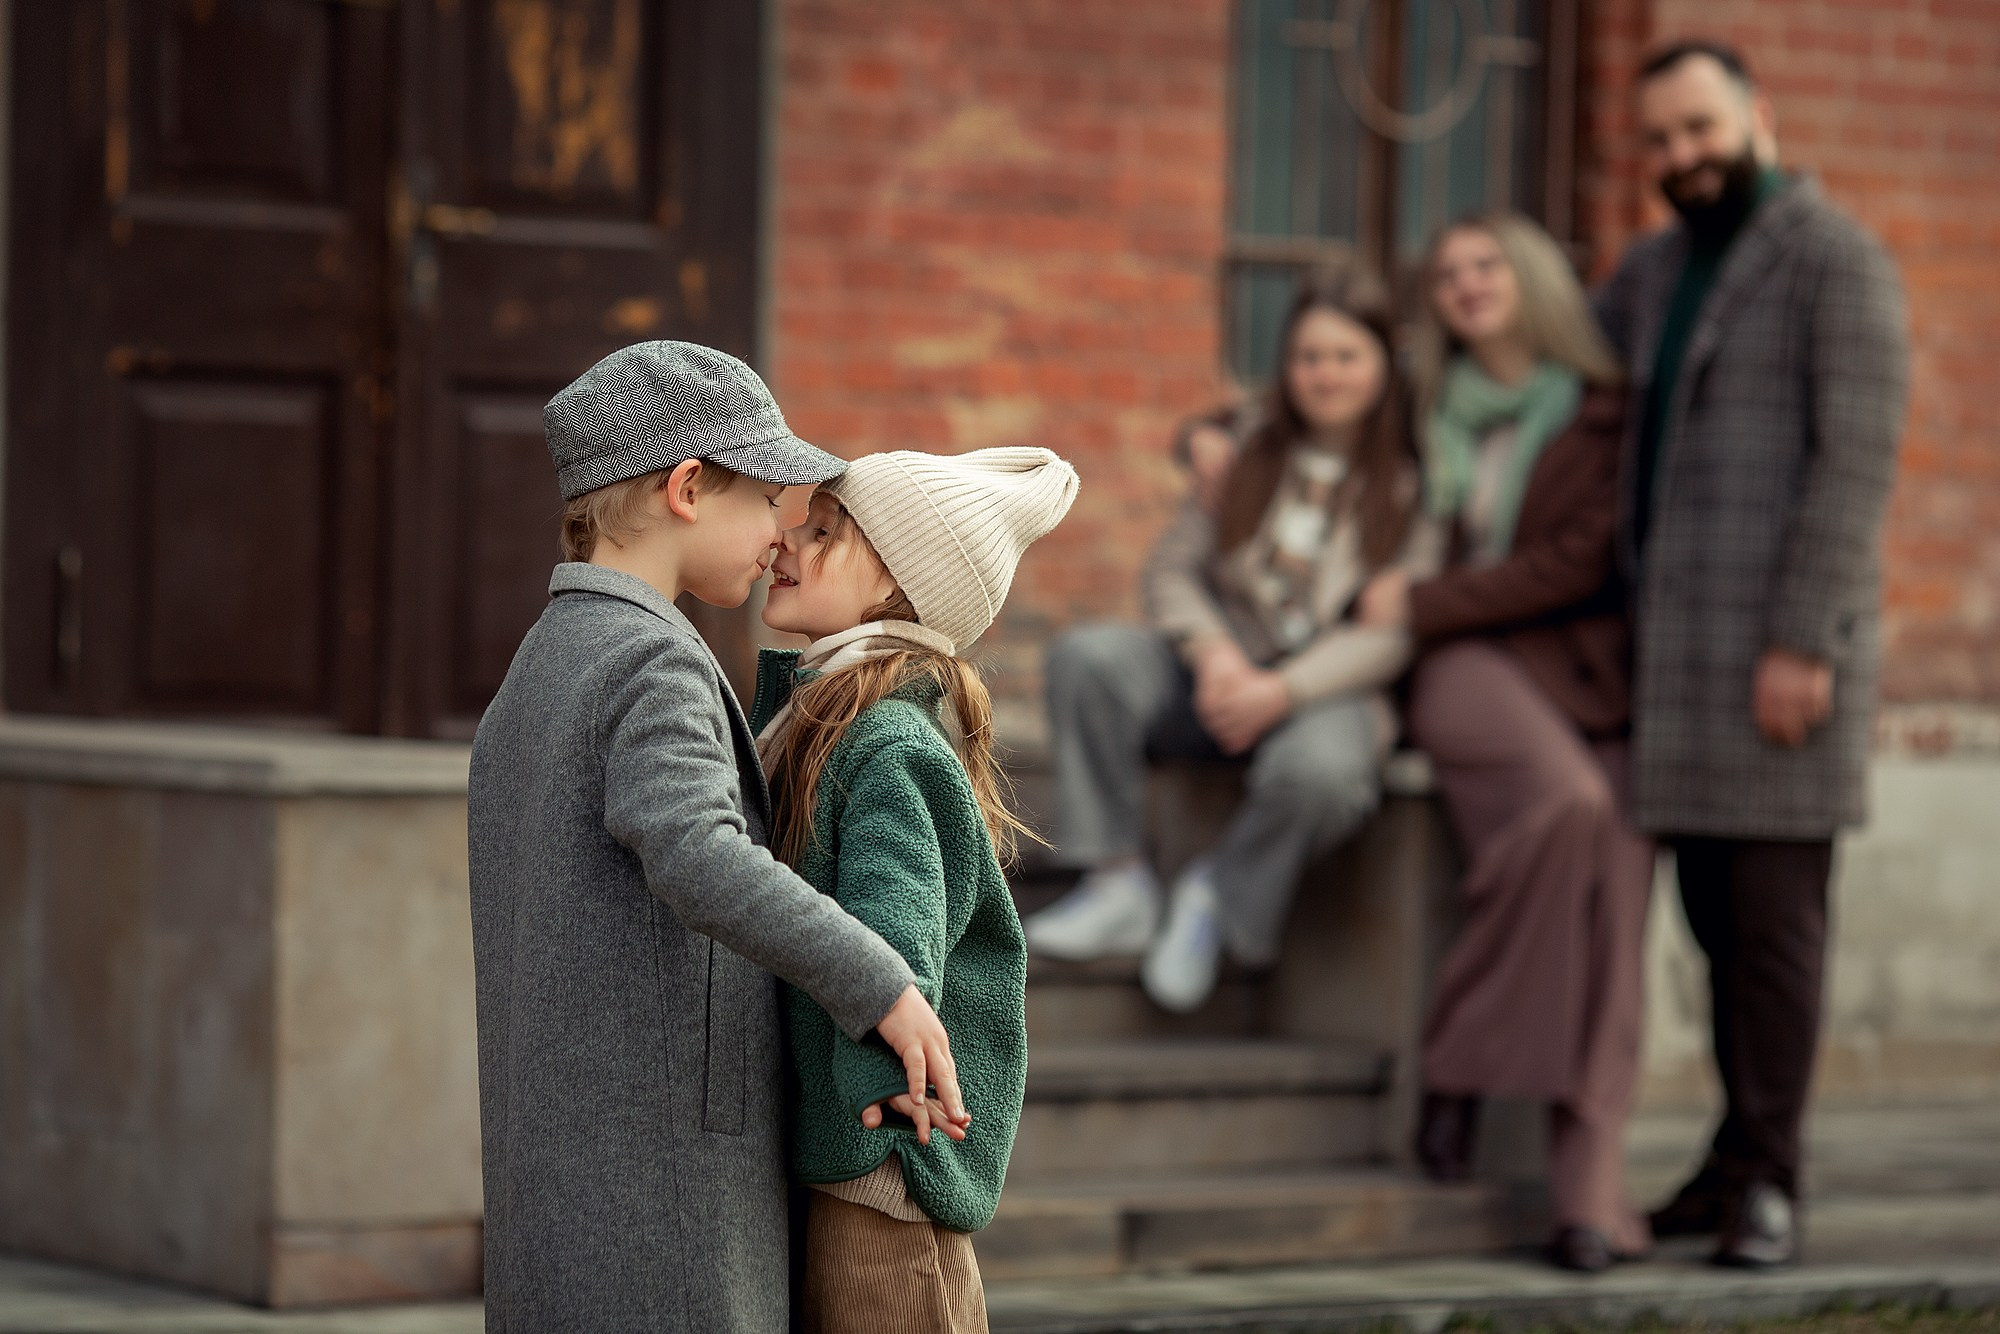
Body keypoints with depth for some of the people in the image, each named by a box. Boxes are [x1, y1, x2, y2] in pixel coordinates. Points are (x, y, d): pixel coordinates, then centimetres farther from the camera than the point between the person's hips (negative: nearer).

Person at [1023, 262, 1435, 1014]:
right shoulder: (1247, 456, 10)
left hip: (1330, 689, -4)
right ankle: (1116, 885, -19)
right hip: (1218, 673, 4)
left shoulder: (1415, 483, -1)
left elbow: (1396, 633, -9)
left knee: (1322, 769, -40)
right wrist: (1213, 651, -16)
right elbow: (1172, 571, 6)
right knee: (1087, 656, -25)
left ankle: (1222, 894, -8)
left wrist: (1282, 690, -21)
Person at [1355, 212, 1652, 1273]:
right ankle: (1459, 1066, -25)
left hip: (1589, 673, 0)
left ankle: (1590, 1195, -27)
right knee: (1566, 800, -34)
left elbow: (1580, 563, -4)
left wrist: (1424, 605, -7)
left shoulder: (1607, 417, 5)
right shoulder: (1431, 409, 17)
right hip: (1471, 669, 0)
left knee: (1610, 905, -21)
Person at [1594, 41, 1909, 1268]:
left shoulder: (1840, 262, -9)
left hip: (1785, 643, -8)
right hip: (1686, 641, 8)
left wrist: (1803, 646, -22)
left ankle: (1766, 1186, -4)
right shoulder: (1657, 272, 16)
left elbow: (1859, 462, -16)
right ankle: (1745, 1152, 16)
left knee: (1772, 911, -8)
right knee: (1717, 909, 9)